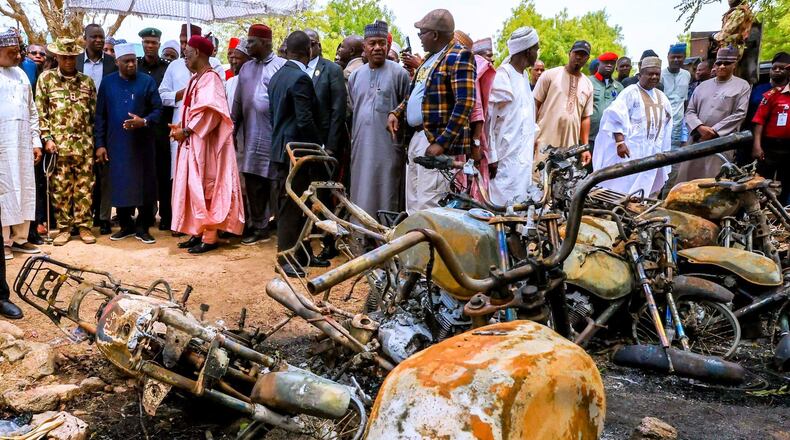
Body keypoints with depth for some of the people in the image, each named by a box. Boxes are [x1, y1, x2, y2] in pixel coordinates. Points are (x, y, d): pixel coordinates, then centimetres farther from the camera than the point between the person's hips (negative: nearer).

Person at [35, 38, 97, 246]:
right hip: (58, 144, -1)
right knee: (60, 188, 3)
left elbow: (94, 113, 11)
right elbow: (40, 112, 2)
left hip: (84, 144, 1)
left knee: (84, 187, 4)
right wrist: (47, 138, -5)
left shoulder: (87, 81, 10)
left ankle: (84, 225, 14)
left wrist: (96, 141, 6)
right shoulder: (46, 78, 5)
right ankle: (63, 227, 13)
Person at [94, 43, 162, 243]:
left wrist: (144, 121, -19)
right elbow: (100, 115, 7)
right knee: (120, 185, 5)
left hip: (142, 144, -1)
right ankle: (126, 225, 19)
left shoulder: (147, 82, 1)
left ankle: (142, 227, 13)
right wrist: (99, 144, 2)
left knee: (144, 185, 1)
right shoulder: (107, 83, 6)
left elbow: (158, 109, 1)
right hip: (116, 144, 1)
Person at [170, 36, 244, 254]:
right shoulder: (196, 78, 15)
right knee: (195, 188, 11)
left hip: (205, 143, -10)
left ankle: (210, 237, 1)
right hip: (193, 142, 10)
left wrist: (186, 131, -17)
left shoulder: (210, 78, -14)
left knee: (205, 188, -6)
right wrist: (181, 127, 3)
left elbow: (208, 111, -23)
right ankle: (199, 232, 18)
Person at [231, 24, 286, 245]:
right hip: (251, 137, 6)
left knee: (276, 184, -2)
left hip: (274, 136, -6)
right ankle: (258, 226, 20)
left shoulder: (281, 66, -5)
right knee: (253, 184, 9)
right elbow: (237, 103, 17)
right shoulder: (246, 68, 16)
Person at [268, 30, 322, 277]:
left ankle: (298, 254, 24)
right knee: (291, 207, -3)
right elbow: (305, 120, -20)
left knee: (288, 205, 14)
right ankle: (287, 260, 4)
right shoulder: (301, 78, -16)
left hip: (281, 148, 9)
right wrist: (319, 146, -9)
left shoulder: (276, 77, 13)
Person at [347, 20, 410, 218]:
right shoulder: (355, 76, 12)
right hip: (361, 148, 4)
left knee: (386, 199, -1)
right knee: (361, 196, 7)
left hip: (388, 148, -4)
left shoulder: (399, 73, -2)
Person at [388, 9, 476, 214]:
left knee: (428, 207, -12)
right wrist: (396, 113, 10)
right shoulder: (430, 58, 20)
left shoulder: (459, 57, -8)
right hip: (417, 137, 10)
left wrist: (441, 143, -22)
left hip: (437, 142, -9)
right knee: (412, 203, 13)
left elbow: (464, 103, -18)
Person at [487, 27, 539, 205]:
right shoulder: (502, 77, -13)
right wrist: (492, 157, -17)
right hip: (507, 158, -9)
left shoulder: (524, 75, 16)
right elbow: (488, 118, -16)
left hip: (524, 156, 9)